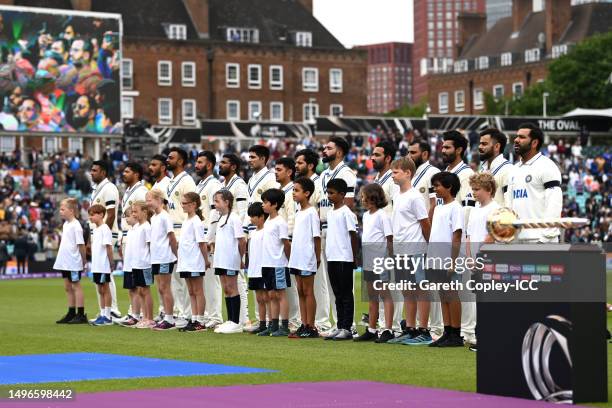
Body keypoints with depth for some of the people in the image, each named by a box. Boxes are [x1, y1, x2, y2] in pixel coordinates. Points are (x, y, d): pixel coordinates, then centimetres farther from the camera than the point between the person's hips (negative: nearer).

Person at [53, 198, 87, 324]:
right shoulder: (65, 224, 12)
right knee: (67, 287, 13)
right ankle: (71, 314, 20)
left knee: (76, 286, -4)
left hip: (74, 263, -9)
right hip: (65, 262, 9)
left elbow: (81, 244, -13)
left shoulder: (76, 226, -15)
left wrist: (84, 260, -10)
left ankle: (81, 315, 1)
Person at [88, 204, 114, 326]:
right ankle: (102, 315, 18)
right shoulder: (95, 230, 14)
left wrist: (111, 264, -15)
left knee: (105, 290, -3)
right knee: (100, 290, 12)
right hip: (96, 266, 8)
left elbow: (109, 247, -14)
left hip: (104, 266, -8)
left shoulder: (105, 229, -12)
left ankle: (107, 317, 1)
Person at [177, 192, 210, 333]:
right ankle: (194, 320, 14)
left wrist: (206, 261, -12)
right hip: (186, 263, 9)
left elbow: (202, 243, -13)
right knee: (191, 292, 11)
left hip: (195, 263, -9)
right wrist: (179, 260, 17)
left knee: (198, 292, -4)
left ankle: (200, 322, -1)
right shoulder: (186, 222, 15)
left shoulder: (196, 222, -12)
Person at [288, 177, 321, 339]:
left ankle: (311, 327, 0)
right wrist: (293, 252, 14)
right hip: (296, 259, 8)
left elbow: (317, 236, -11)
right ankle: (304, 326, 14)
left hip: (307, 259, -8)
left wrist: (318, 257, -11)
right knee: (301, 292, 9)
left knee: (308, 292, -4)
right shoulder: (298, 213, 14)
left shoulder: (311, 213, -10)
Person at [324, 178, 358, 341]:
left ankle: (347, 329, -1)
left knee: (346, 294, -3)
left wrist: (354, 257, -9)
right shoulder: (330, 213, 15)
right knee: (338, 294, 11)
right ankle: (340, 327, 15)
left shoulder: (346, 213, -8)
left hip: (344, 259, -8)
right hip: (332, 258, 8)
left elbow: (353, 235, -9)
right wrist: (328, 253, 14)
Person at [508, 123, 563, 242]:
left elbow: (554, 205, -14)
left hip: (540, 238, -8)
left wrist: (545, 238, -19)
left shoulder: (546, 167, -7)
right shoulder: (515, 170, 18)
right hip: (517, 239, 8)